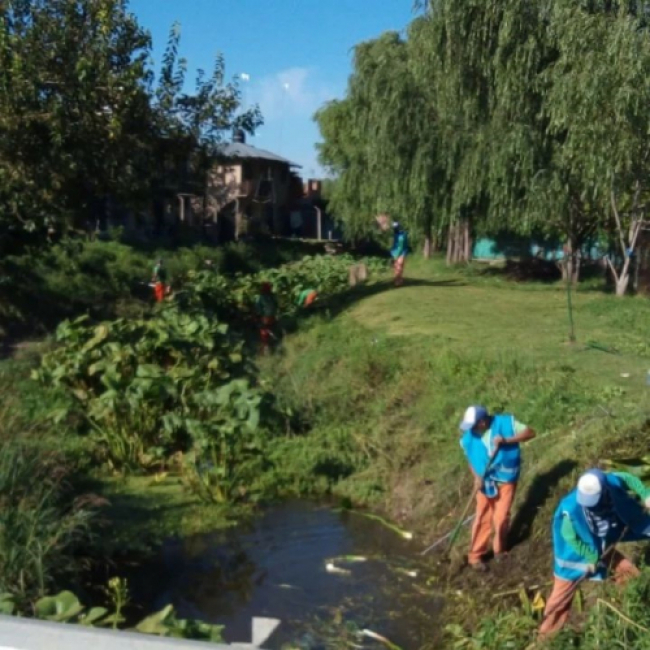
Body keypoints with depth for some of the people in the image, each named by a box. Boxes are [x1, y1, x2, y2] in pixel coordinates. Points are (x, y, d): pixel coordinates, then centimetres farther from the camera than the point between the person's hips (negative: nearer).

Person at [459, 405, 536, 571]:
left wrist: (506, 440, -30)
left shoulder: (505, 423, -19)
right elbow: (470, 459, 2)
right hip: (484, 481, 1)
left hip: (505, 479, -1)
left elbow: (530, 433, -18)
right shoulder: (469, 436, -12)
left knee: (501, 518, 4)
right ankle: (475, 556, 13)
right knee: (482, 518, 2)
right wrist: (477, 477, -14)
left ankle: (500, 549, 29)